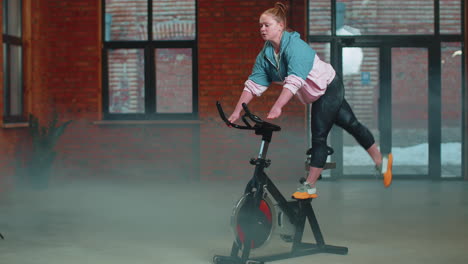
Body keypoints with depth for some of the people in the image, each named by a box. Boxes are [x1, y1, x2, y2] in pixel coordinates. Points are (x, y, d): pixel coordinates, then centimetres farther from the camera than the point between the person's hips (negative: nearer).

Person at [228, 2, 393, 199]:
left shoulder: (295, 46, -29)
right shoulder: (265, 55, -4)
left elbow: (294, 81, -40)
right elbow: (253, 84, -7)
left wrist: (277, 108, -49)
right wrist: (237, 111, -15)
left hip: (329, 87, -8)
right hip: (316, 96, 8)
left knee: (318, 136, -10)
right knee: (350, 124, 15)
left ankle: (309, 187, -6)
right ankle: (381, 161, 27)